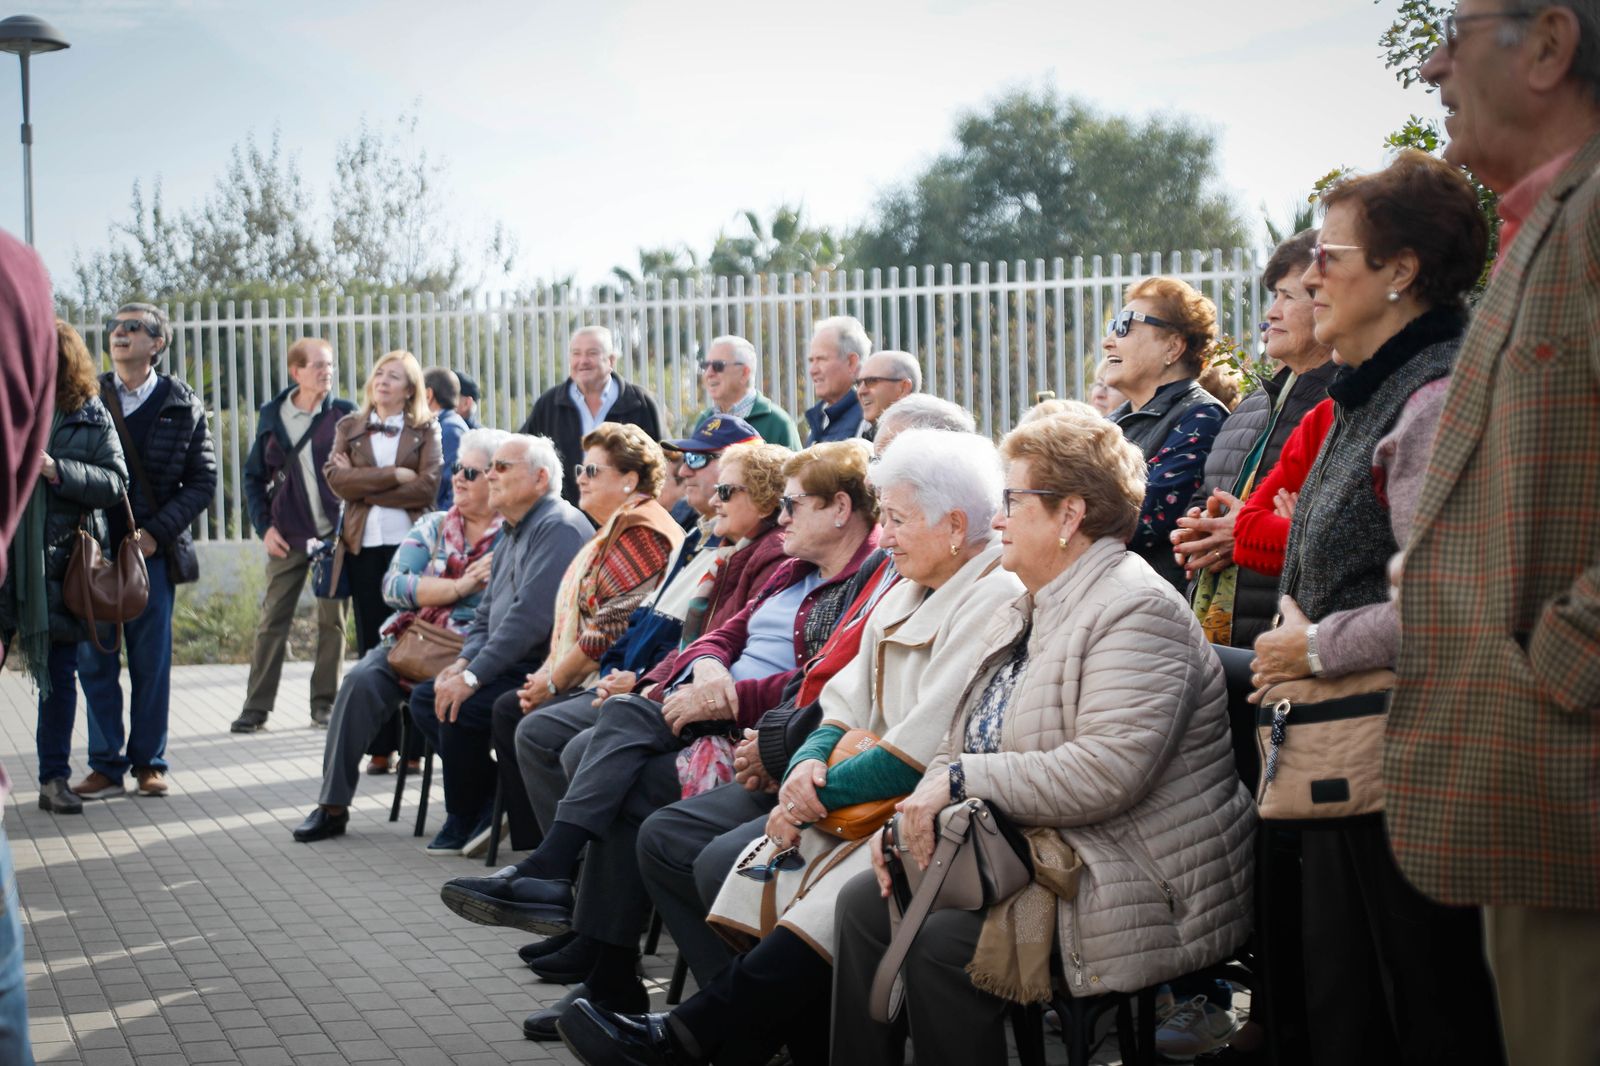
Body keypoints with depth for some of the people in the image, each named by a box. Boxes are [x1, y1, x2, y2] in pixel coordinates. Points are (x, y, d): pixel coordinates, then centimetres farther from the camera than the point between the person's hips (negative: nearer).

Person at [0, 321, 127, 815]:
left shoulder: (93, 417, 4)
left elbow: (115, 483, -4)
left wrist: (57, 470, -16)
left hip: (65, 562, 1)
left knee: (60, 672, 8)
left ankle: (54, 779, 16)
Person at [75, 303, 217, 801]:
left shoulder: (182, 407, 4)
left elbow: (202, 481, 2)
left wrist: (156, 532, -9)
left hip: (153, 551, -1)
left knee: (152, 662, 5)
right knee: (95, 661, 2)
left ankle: (148, 762, 15)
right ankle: (105, 766, 9)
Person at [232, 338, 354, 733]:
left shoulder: (344, 414, 1)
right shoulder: (272, 415, 6)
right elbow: (254, 476, 11)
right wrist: (264, 526, 1)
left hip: (335, 532, -1)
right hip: (287, 536, 1)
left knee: (332, 620, 4)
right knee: (272, 620, 0)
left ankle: (324, 702, 14)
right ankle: (256, 706, 4)